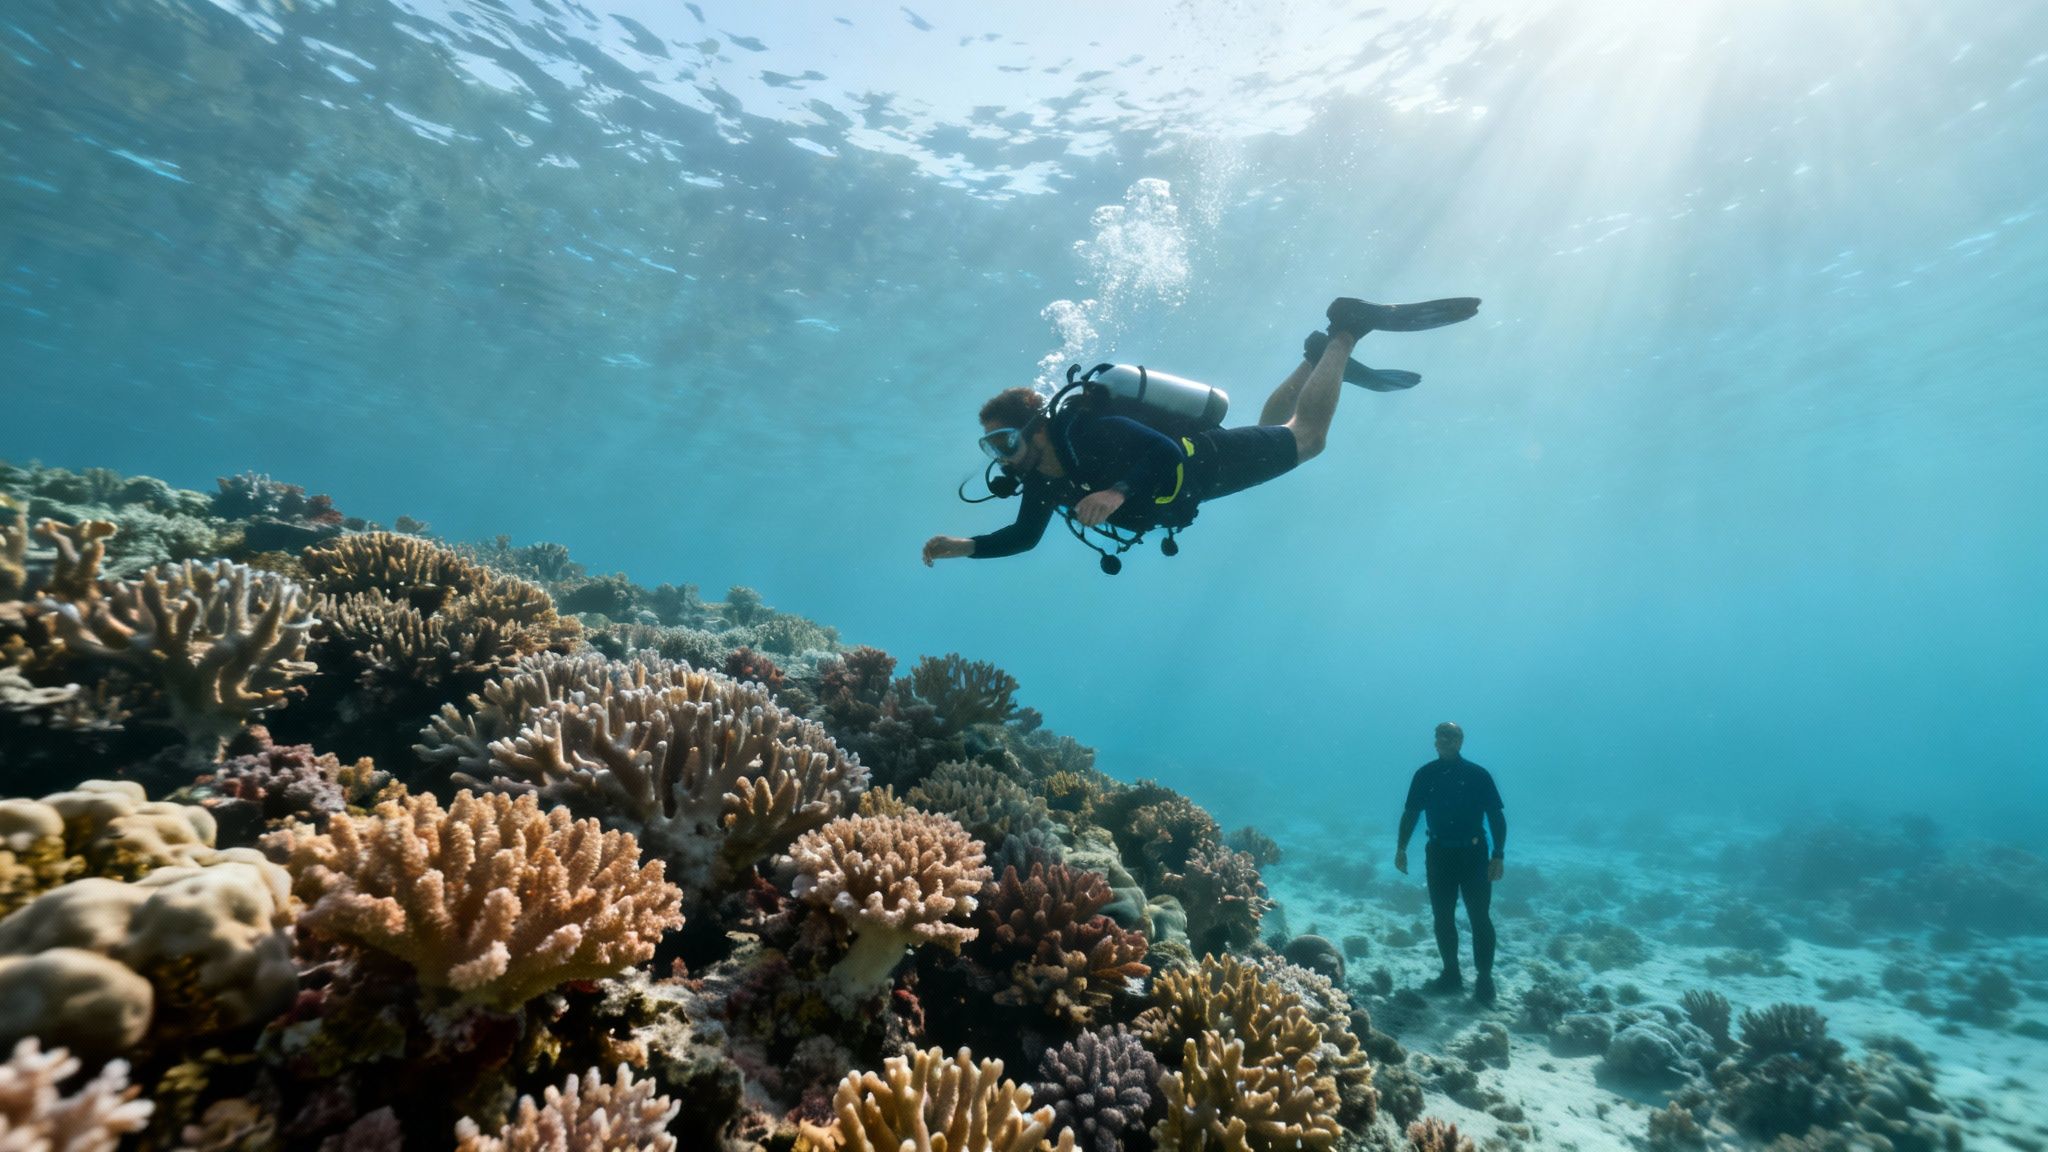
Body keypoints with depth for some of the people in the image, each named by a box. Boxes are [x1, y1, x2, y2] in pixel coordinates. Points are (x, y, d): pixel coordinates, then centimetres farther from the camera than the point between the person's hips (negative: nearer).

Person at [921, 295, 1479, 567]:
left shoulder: (1087, 434, -39)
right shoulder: (1039, 477, -14)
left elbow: (1165, 452, -43)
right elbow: (1025, 535, -2)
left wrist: (1118, 492, -58)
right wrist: (962, 547, -15)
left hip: (1209, 461, -7)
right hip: (1194, 482, 7)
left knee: (1305, 436, 8)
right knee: (1267, 429, 29)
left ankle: (1348, 328, 22)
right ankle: (1318, 356, 45)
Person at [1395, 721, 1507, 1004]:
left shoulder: (1478, 775, -7)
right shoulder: (1425, 775, 0)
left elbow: (1496, 816, -4)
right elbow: (1410, 813, 5)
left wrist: (1498, 855, -11)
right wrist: (1401, 848, 1)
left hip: (1472, 854, -3)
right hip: (1438, 853, 3)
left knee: (1479, 917, 1)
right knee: (1442, 916, 9)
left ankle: (1485, 978, 14)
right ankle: (1451, 974, 22)